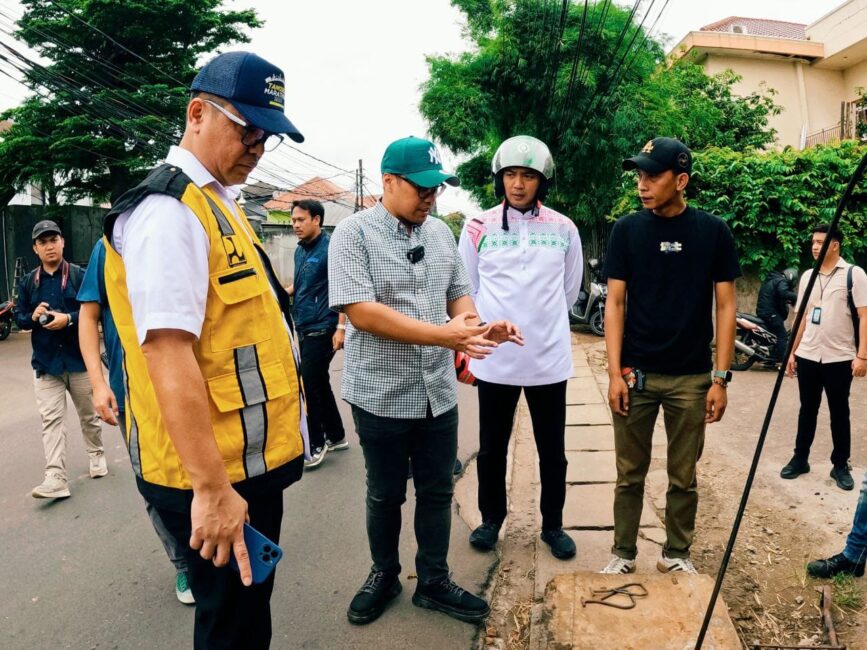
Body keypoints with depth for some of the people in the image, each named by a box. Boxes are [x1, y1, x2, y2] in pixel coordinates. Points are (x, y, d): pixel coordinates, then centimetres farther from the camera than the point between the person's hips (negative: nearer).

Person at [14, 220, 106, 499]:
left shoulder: (79, 275, -5)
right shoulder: (27, 282, 6)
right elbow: (19, 318, 9)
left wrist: (68, 319, -23)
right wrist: (33, 317, -13)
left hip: (79, 359, -2)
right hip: (45, 362, 2)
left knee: (88, 414, 14)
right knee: (50, 419, -4)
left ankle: (97, 455, 35)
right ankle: (56, 477, -5)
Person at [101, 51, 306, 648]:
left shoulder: (218, 205, 14)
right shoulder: (170, 211, -18)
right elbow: (167, 354, -27)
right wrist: (211, 487, -27)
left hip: (250, 458, 9)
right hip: (214, 472, -9)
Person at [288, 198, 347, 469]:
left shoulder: (330, 248, -12)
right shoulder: (300, 250, 11)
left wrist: (341, 327, -20)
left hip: (322, 329, -8)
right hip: (304, 328, 8)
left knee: (310, 386, -4)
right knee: (319, 384, 14)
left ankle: (316, 445, 10)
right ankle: (336, 436, 27)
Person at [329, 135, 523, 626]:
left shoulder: (441, 233, 6)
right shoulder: (354, 234, -12)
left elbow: (458, 293, 11)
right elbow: (360, 312, -21)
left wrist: (478, 328, -13)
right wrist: (444, 335, -27)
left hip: (438, 392, 5)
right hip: (381, 396, -4)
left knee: (437, 492, 15)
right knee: (385, 495, 15)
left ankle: (434, 582, 33)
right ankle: (384, 575, 37)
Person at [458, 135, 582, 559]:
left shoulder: (563, 229, 2)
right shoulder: (479, 227, 0)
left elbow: (569, 290, 13)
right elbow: (466, 289, 6)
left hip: (549, 358, 1)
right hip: (494, 359, 0)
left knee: (552, 450, 12)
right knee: (492, 448, 13)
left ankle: (553, 525, 30)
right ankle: (491, 519, 33)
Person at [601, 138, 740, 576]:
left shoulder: (713, 232, -1)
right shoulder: (627, 230, 0)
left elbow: (725, 307, 1)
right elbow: (615, 304, 0)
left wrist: (720, 378, -4)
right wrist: (615, 373, -7)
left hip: (691, 378, 0)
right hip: (635, 374, 0)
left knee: (684, 477, 12)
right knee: (630, 475, 9)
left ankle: (676, 554, 30)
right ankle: (623, 553, 25)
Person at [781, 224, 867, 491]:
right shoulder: (807, 276, 10)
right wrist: (792, 352, 11)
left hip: (840, 358, -4)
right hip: (807, 356, 4)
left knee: (839, 413, 7)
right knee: (807, 410, 12)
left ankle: (840, 466, 18)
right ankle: (800, 459, 22)